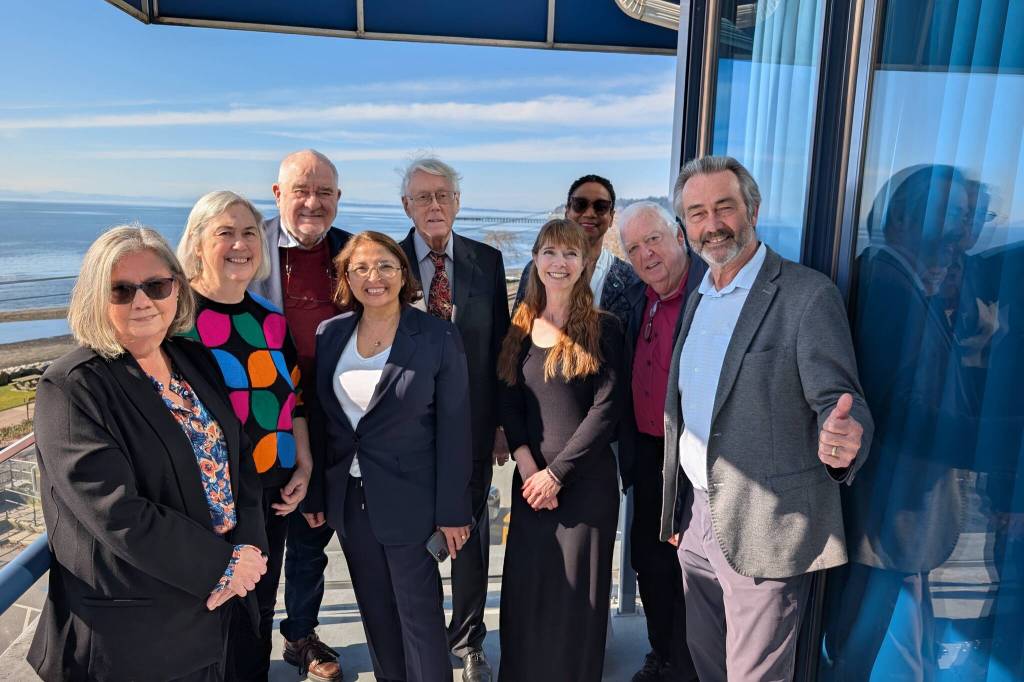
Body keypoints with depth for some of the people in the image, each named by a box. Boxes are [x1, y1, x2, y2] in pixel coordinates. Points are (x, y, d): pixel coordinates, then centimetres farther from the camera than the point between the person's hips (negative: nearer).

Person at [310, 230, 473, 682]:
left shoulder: (438, 338, -11)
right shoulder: (330, 335, 1)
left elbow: (454, 430, -10)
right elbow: (318, 419, 7)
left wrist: (452, 511, -10)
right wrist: (315, 494, 8)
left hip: (410, 501, -4)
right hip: (349, 498, 5)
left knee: (420, 615, 7)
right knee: (376, 613, 19)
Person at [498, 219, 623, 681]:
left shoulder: (602, 329, -4)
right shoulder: (519, 328, 7)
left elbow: (606, 409, -10)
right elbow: (509, 405, 5)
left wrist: (556, 472, -12)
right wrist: (528, 467, -9)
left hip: (586, 480, -3)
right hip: (531, 478, 3)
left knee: (577, 591, 6)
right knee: (525, 587, 9)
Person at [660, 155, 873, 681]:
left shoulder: (808, 295, -13)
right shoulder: (698, 298, 9)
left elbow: (837, 400, -15)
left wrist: (841, 440, -39)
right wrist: (676, 512, 14)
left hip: (764, 531, -6)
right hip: (696, 517, 7)